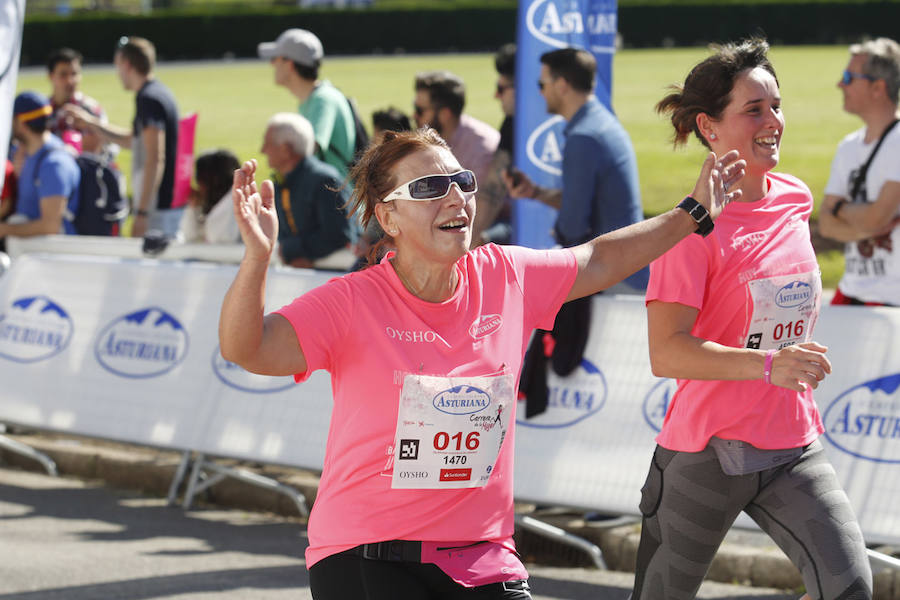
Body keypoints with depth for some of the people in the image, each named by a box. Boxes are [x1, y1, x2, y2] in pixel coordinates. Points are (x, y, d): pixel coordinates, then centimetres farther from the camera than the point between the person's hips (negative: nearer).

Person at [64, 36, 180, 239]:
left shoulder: (148, 99, -16)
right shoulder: (160, 93, 15)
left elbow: (155, 160, -23)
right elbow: (131, 139, 32)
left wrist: (142, 213, -24)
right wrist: (91, 123, 34)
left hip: (159, 209, -10)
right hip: (173, 202, 10)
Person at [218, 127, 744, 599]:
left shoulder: (507, 277, 2)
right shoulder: (351, 303, -12)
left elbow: (600, 262, 19)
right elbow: (245, 349, -24)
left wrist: (691, 216, 19)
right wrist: (258, 257, -39)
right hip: (366, 557, -4)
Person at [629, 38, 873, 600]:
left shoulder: (796, 199, 5)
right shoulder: (694, 226, -15)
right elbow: (666, 353, -25)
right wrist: (767, 365, -35)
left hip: (794, 448, 5)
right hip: (707, 449, -5)